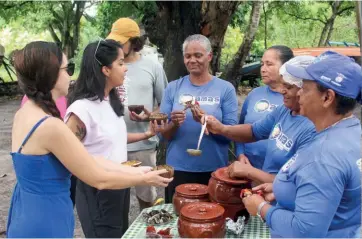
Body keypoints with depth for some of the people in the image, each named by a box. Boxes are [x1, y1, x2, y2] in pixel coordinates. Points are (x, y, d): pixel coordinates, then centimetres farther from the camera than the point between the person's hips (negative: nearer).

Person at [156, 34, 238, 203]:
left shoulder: (225, 88, -3)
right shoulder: (173, 88, 2)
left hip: (214, 170, -1)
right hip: (178, 169, 1)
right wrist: (174, 124, -19)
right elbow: (163, 134, 2)